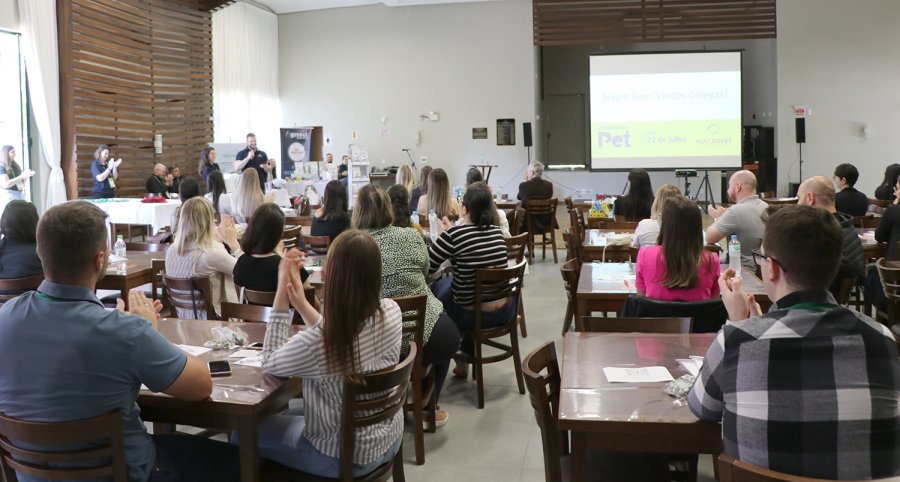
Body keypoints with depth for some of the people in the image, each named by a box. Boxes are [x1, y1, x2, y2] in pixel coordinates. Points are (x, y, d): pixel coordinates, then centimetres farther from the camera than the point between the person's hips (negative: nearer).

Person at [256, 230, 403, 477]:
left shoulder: (315, 344, -34)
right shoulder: (391, 311, -15)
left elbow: (270, 362, -11)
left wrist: (281, 294, -15)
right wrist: (301, 303, -2)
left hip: (346, 456, -6)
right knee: (287, 416, 31)